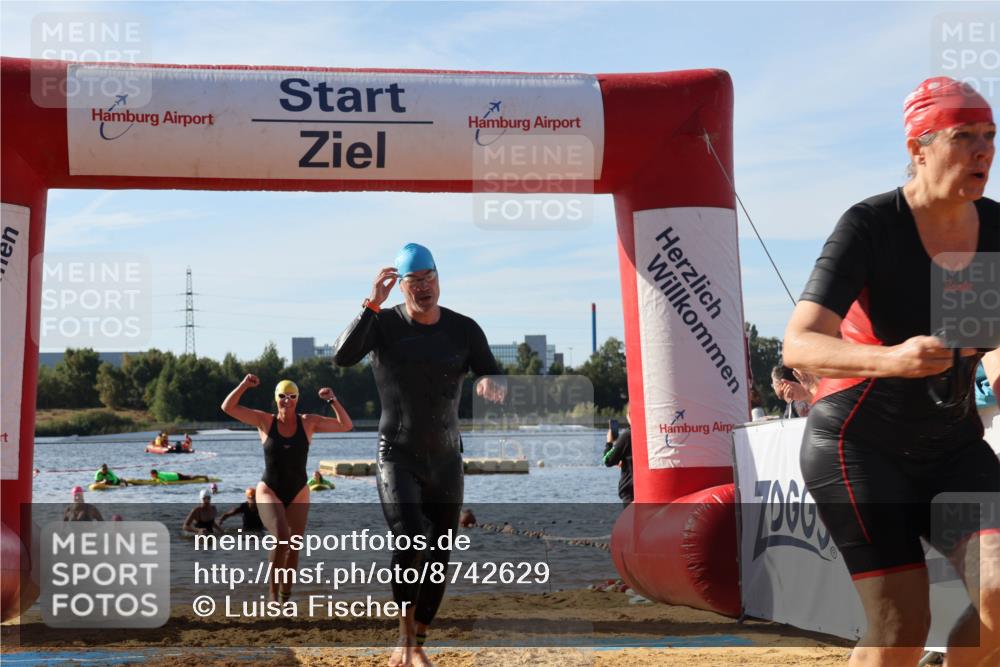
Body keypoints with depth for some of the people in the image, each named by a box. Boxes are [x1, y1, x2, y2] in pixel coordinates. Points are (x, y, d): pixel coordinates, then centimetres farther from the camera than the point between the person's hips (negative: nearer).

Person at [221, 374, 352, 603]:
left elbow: (346, 425, -6)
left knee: (294, 549, 8)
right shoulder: (265, 421, -4)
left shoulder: (308, 422, -2)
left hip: (298, 494, 3)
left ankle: (285, 597, 27)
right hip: (269, 492, -3)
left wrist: (332, 400, -17)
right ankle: (273, 589, -10)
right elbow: (228, 408, -9)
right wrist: (244, 385, -21)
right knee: (281, 538, -27)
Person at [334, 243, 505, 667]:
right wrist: (372, 304, -31)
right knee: (408, 540, -23)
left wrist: (492, 385, -28)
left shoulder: (464, 329, -2)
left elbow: (495, 382, -3)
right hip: (397, 456, -3)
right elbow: (342, 356, -25)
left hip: (446, 460, 3)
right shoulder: (383, 323, -8)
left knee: (439, 557, 6)